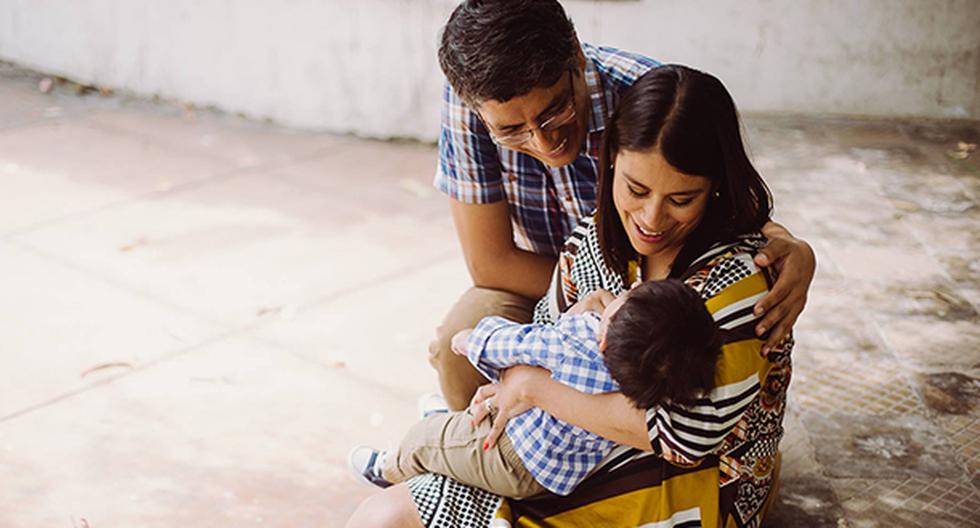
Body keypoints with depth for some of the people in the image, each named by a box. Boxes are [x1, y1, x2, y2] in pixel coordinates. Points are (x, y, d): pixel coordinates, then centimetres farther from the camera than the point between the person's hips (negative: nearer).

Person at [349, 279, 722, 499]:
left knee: (425, 437, 25)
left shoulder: (567, 349, -41)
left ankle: (388, 471, 53)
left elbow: (511, 343, -21)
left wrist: (473, 338, -4)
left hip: (513, 464, -5)